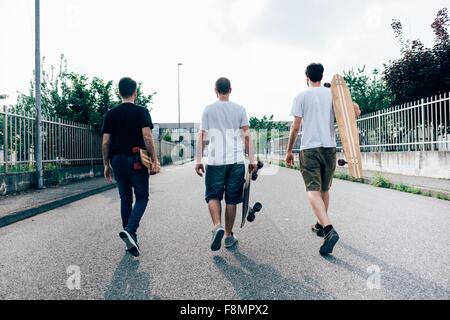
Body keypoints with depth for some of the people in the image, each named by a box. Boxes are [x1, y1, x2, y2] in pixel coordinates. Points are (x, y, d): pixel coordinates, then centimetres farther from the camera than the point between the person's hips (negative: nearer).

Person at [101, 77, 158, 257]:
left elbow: (105, 143, 5)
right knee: (142, 198, 6)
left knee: (125, 200, 12)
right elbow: (147, 137, -14)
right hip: (136, 161, -4)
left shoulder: (111, 114, 7)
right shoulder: (142, 112, -4)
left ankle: (131, 239, 18)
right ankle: (129, 230, -15)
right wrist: (154, 159, -7)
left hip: (117, 161, 4)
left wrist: (106, 165, 12)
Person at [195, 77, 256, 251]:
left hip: (215, 160, -1)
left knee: (213, 195, 10)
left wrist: (198, 159, 4)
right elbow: (246, 136, 2)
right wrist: (251, 159, 4)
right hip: (236, 160, 1)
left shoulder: (208, 109, 5)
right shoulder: (240, 109, 7)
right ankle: (229, 236, 17)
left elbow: (202, 136, 2)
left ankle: (217, 226, -12)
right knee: (231, 199, 8)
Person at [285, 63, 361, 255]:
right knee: (324, 190, 18)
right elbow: (356, 113, 3)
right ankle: (321, 225, 31)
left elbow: (296, 127, -3)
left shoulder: (301, 97, 0)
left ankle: (329, 230, -26)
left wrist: (289, 150, 4)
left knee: (313, 191, -9)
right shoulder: (332, 94, 9)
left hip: (309, 148, -4)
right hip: (329, 147, 4)